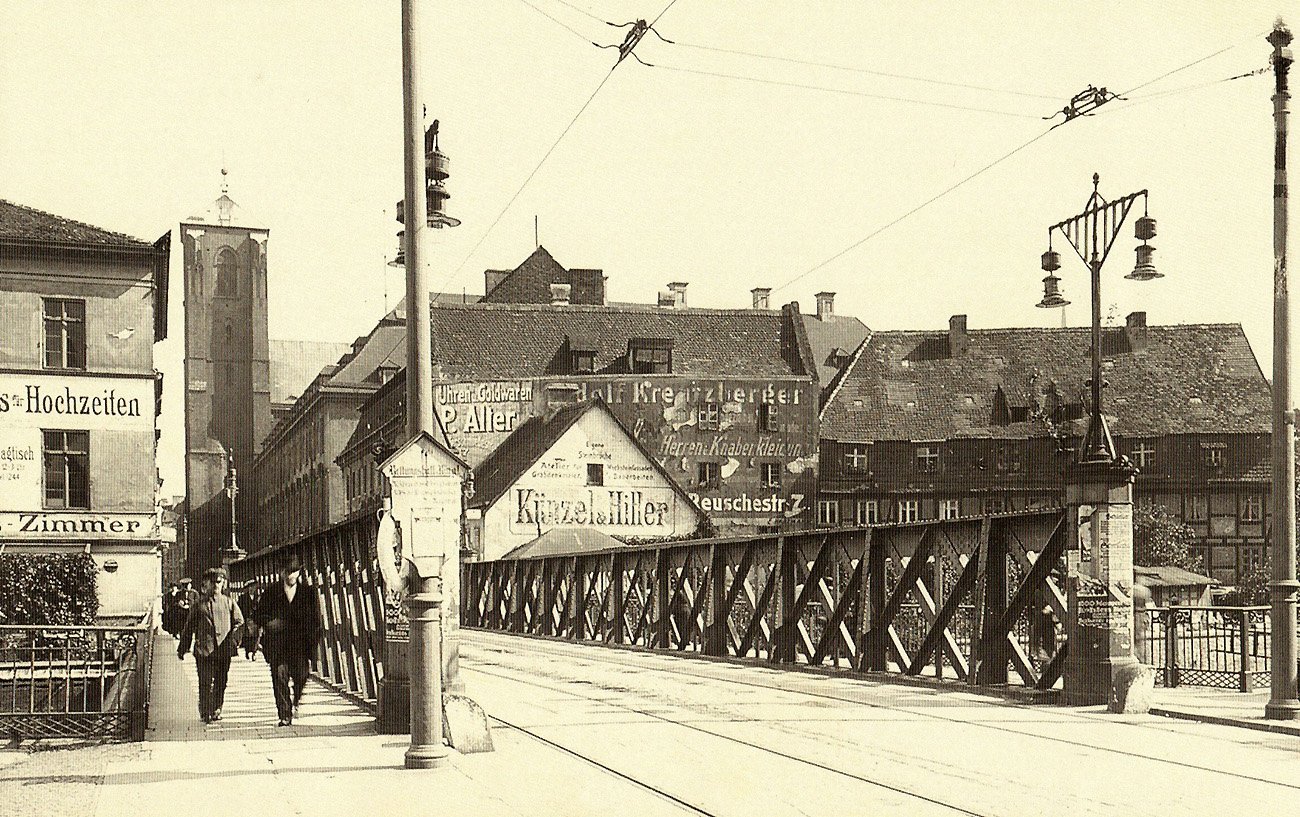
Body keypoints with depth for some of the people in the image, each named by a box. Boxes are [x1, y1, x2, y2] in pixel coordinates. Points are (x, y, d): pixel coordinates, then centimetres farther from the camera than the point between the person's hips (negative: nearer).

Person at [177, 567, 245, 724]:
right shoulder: (198, 604, 7)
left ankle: (216, 710, 21)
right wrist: (182, 649, 12)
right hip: (203, 650, -2)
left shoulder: (229, 603, 10)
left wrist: (233, 640, -3)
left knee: (221, 682, 6)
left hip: (223, 650, 2)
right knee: (205, 683, -8)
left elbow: (239, 622, 12)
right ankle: (205, 712, -1)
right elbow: (189, 627, 12)